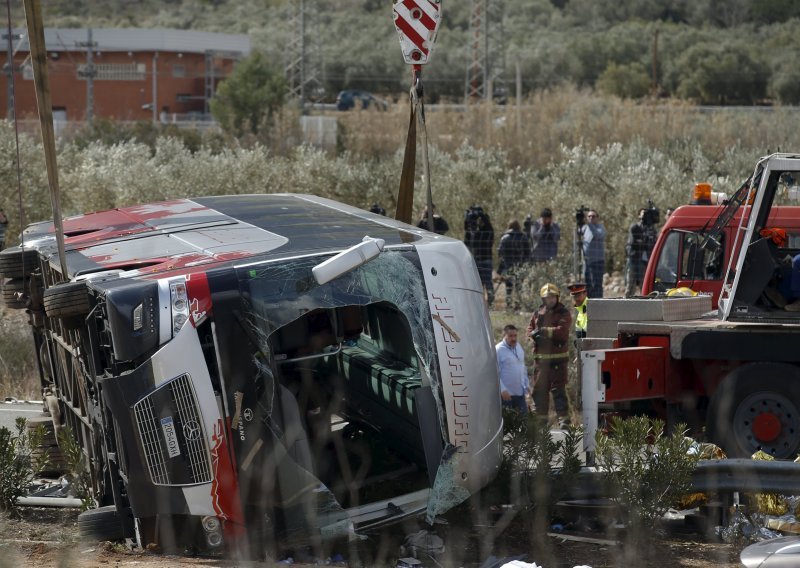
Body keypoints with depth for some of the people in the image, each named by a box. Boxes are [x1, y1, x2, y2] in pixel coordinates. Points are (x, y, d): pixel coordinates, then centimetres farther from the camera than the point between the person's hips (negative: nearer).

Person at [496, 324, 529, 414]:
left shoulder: (519, 347, 10)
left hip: (520, 392, 7)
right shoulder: (498, 350, -13)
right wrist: (503, 390, -23)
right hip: (506, 393, -7)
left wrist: (527, 384, 16)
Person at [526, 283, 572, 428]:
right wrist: (534, 336, -10)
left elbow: (562, 331, -16)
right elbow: (530, 329, 13)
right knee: (539, 389, 10)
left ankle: (563, 418, -8)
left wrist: (543, 331, -18)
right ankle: (541, 417, 19)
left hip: (558, 357, -6)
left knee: (558, 389, -9)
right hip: (540, 356, 6)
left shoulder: (563, 313, -2)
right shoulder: (538, 313, 14)